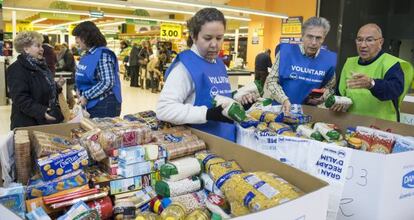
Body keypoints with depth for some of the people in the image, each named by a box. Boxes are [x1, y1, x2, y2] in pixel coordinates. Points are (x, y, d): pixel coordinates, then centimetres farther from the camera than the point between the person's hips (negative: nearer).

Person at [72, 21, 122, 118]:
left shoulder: (103, 55, -16)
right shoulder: (86, 55, 11)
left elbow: (107, 83, -23)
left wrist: (86, 96, -18)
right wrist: (81, 94, 2)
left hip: (104, 106, -8)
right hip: (90, 104, 8)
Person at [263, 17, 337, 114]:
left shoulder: (329, 59, 3)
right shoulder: (286, 51, -5)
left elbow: (329, 86, 17)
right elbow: (271, 80, -4)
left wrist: (324, 96, -3)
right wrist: (284, 100, -17)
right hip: (281, 108, -3)